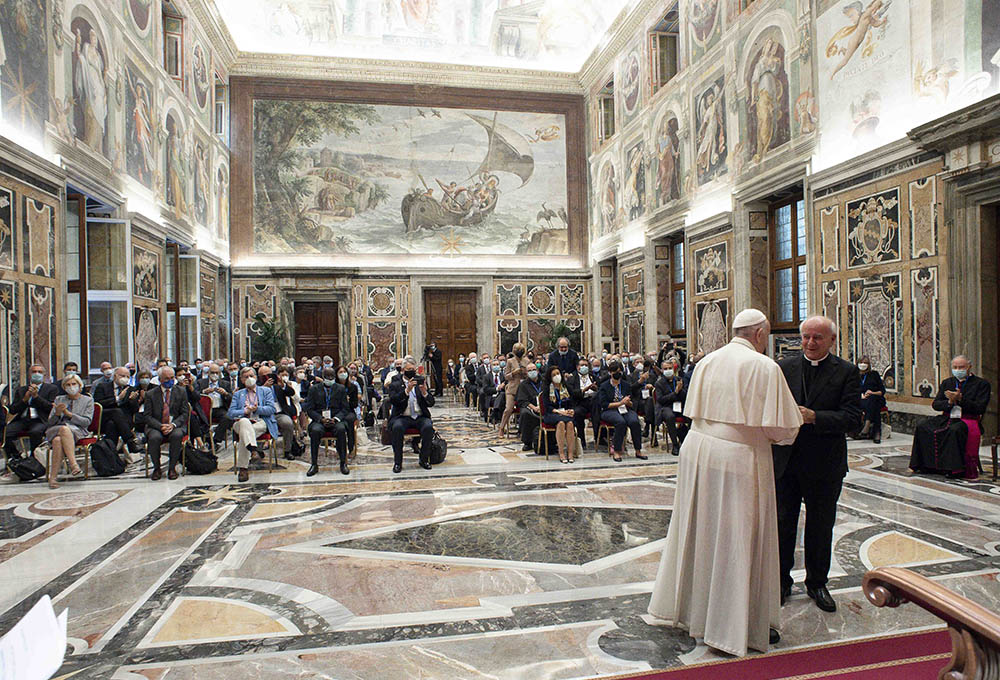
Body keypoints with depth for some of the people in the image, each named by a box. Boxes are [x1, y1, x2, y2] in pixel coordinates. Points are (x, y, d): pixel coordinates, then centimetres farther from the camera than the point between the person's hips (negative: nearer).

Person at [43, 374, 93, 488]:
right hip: (55, 430, 2)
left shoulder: (88, 400, 16)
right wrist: (57, 413, -7)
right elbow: (50, 422, 15)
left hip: (78, 431, -2)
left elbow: (87, 422, 2)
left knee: (59, 440, -37)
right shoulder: (59, 399, 24)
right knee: (57, 440, -36)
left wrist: (69, 414, -9)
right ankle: (73, 464, -44)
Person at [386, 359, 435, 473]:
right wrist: (407, 390, -23)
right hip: (402, 417, -2)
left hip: (420, 417, 2)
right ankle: (397, 462, -18)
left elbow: (431, 403, 7)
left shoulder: (421, 382, 13)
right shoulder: (395, 384, 6)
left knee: (428, 427, -29)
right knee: (397, 427, -33)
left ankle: (424, 459, -11)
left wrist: (424, 392, -13)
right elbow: (393, 400, -13)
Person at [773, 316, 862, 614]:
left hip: (824, 464, -1)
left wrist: (813, 417, -24)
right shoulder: (784, 366, 3)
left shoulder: (846, 372, -3)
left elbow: (853, 419, -11)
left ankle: (817, 583, 33)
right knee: (782, 523, 9)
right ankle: (781, 581, 26)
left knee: (820, 527, 14)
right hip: (785, 460, 1)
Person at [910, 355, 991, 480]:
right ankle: (928, 465, -14)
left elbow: (980, 408, -8)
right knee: (922, 427, -20)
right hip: (947, 417, 5)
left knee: (955, 430, -38)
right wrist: (949, 402, -9)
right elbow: (935, 404, 11)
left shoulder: (981, 384, 4)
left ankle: (956, 469, -32)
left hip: (968, 419, -5)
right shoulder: (946, 383, 18)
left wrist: (960, 399, -18)